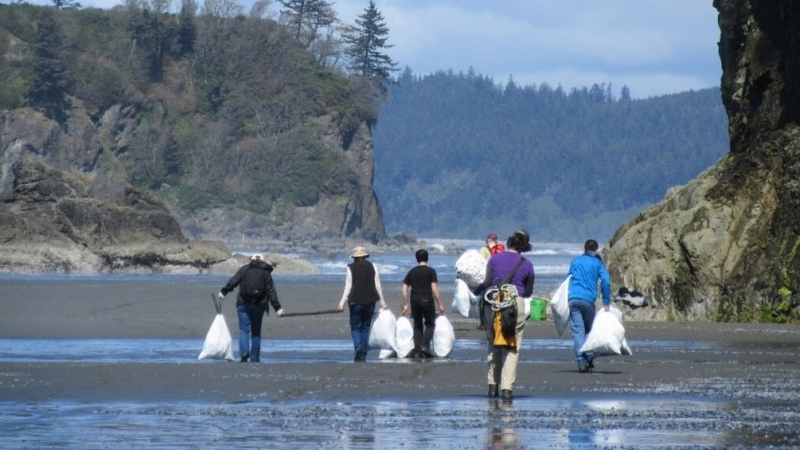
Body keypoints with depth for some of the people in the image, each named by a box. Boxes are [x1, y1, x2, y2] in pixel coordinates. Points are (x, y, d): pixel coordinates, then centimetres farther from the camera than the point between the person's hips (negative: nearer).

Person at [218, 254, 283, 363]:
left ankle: (244, 351, -25)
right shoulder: (266, 273, 7)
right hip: (258, 305, 1)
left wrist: (223, 292, 7)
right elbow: (271, 292, 2)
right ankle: (254, 358, 9)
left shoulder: (244, 269, 5)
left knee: (244, 328, -2)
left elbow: (233, 281, -3)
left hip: (244, 303, -1)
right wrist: (277, 307, 1)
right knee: (256, 331, 10)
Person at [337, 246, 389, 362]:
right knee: (365, 327, 11)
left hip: (356, 301, -3)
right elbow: (377, 286, 5)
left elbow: (348, 287, -6)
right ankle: (363, 354, 7)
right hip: (370, 301, 3)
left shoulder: (351, 268, -3)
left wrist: (342, 303, -2)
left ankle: (358, 347, -22)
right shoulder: (372, 267, 4)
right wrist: (382, 302, 13)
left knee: (355, 327, 5)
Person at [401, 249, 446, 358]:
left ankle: (417, 351, 6)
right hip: (427, 300, -3)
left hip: (414, 301, 3)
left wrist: (405, 304, 16)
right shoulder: (430, 271, -1)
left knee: (417, 326, 12)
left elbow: (403, 289, 9)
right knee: (430, 324, 9)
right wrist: (440, 304, -3)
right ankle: (425, 346, -11)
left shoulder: (412, 272, 11)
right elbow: (434, 289, -8)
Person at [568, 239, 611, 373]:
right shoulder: (598, 263, 8)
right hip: (588, 300, -1)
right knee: (589, 329, 15)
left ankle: (582, 362, -10)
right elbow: (606, 281, -4)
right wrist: (606, 302, -1)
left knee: (578, 331, -1)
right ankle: (589, 356, -2)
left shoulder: (575, 261, 17)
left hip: (573, 299, 1)